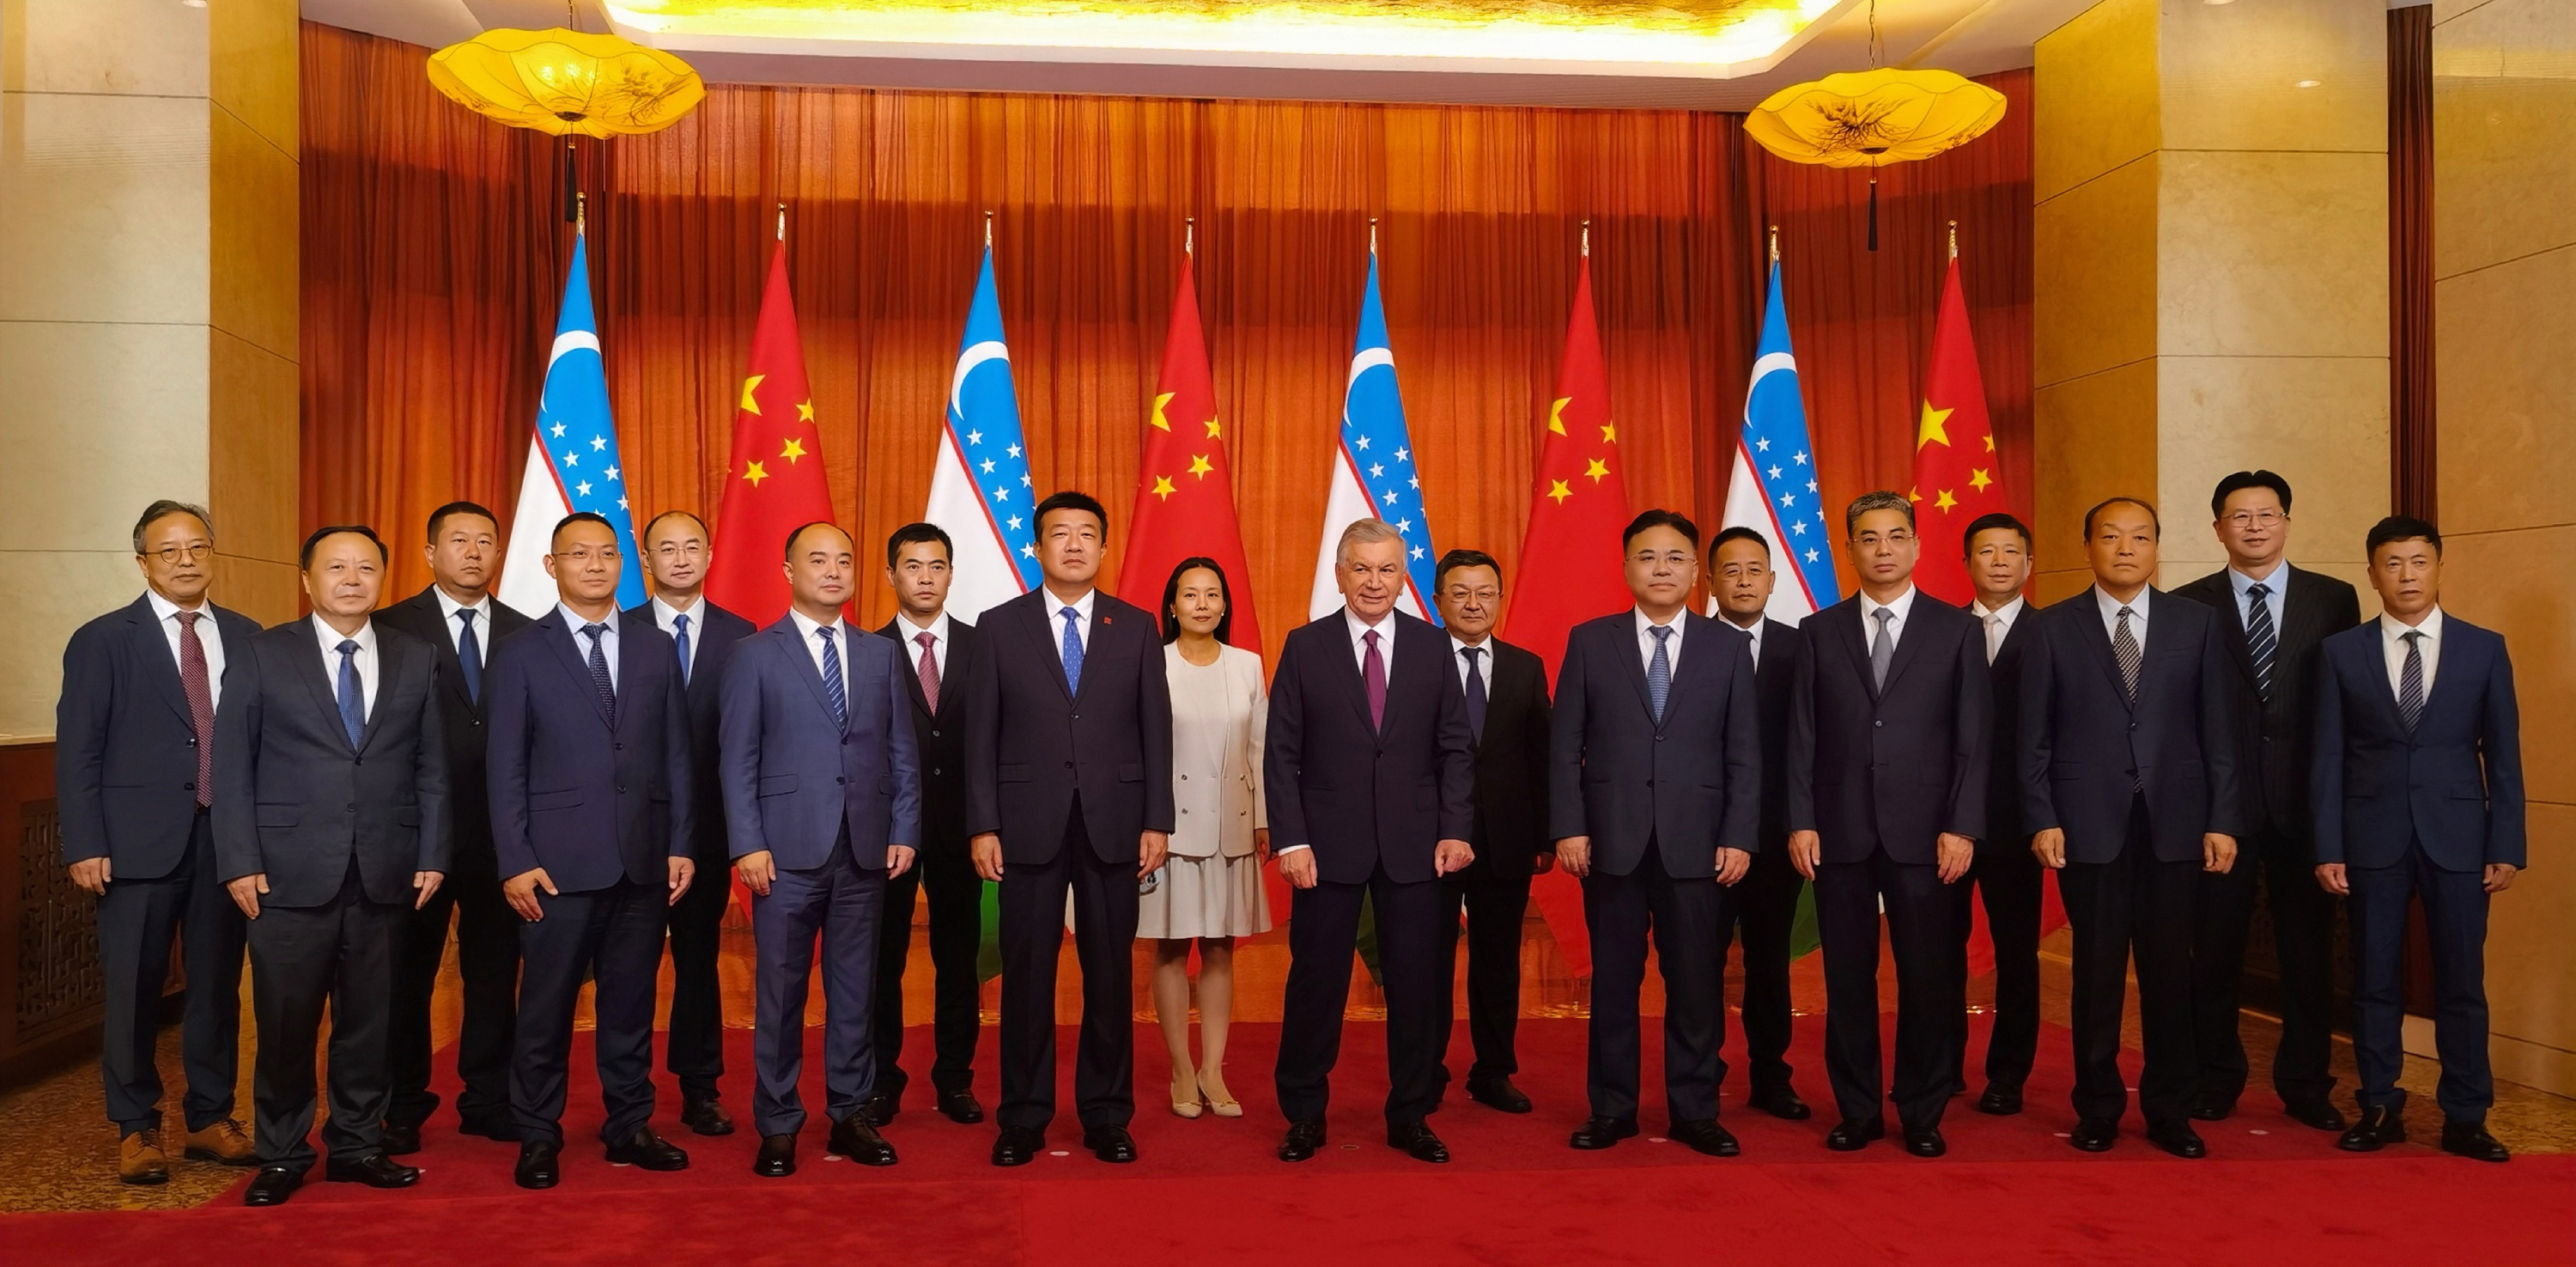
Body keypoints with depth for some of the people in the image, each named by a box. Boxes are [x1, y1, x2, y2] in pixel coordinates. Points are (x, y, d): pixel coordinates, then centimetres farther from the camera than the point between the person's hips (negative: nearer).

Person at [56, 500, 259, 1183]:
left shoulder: (245, 637, 9)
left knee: (218, 984, 9)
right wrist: (84, 846, -9)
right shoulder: (102, 641, 1)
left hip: (227, 838, 3)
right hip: (139, 840, -2)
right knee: (133, 988, 4)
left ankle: (211, 1120, 22)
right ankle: (135, 1128, 18)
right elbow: (77, 750, -2)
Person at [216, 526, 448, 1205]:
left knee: (369, 1020, 9)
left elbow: (431, 767, 8)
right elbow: (232, 764, 0)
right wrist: (240, 862, -6)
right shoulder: (265, 655, 3)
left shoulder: (416, 659, 8)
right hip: (290, 871, -2)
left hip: (384, 874, 2)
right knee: (286, 1022, 4)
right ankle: (281, 1155, 19)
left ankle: (357, 1145, 22)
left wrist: (432, 856, 1)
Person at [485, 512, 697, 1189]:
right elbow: (506, 768, -1)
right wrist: (515, 861, -7)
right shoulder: (520, 655, 2)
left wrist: (681, 844, 3)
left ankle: (629, 1127, 21)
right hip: (560, 861, -2)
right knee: (547, 1005, 4)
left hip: (643, 858, 3)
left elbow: (676, 755, 8)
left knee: (631, 1001, 10)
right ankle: (538, 1135, 18)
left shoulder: (657, 648, 9)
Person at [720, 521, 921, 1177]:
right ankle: (778, 1127, 14)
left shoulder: (882, 654, 12)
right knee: (780, 993, 4)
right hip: (787, 851, -3)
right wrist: (749, 845, -9)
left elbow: (902, 754, 10)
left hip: (865, 851, 3)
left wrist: (903, 832, 2)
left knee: (856, 990, 8)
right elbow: (738, 759, -2)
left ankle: (849, 1116, 19)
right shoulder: (755, 655, 2)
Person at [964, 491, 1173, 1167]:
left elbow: (1155, 729, 5)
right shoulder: (1000, 626, 3)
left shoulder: (1136, 627, 6)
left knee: (1110, 973, 6)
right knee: (1027, 973, 4)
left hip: (1113, 823, 1)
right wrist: (982, 826, -4)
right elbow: (981, 734, 2)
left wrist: (1157, 822, -1)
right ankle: (1023, 1118, 16)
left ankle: (1107, 1115, 18)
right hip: (1029, 823, -1)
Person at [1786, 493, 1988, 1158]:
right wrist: (1801, 821, -3)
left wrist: (1962, 826, -7)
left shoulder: (1957, 629, 5)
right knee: (1848, 977, 5)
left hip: (1923, 831, -1)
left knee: (1927, 977, 3)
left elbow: (1972, 739, 1)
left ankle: (1922, 1115, 16)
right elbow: (1802, 736, 5)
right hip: (1840, 830, 1)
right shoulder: (1820, 631, 8)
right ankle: (1857, 1111, 17)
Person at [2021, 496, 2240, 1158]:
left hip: (2174, 823, 1)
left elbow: (2217, 728, 4)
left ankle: (2169, 1110, 20)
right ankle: (2097, 1108, 18)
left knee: (2170, 972, 7)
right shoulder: (2053, 628, 2)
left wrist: (2222, 819, -1)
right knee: (2097, 973, 6)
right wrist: (2041, 819, -6)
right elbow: (2035, 736, 1)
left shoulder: (2196, 622, 6)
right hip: (2089, 824, -1)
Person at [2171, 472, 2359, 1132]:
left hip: (2305, 803, 1)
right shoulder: (2187, 605, 3)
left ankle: (2306, 1085, 21)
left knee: (2308, 949, 7)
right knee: (2215, 948, 6)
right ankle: (2216, 1080, 20)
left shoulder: (2334, 599, 5)